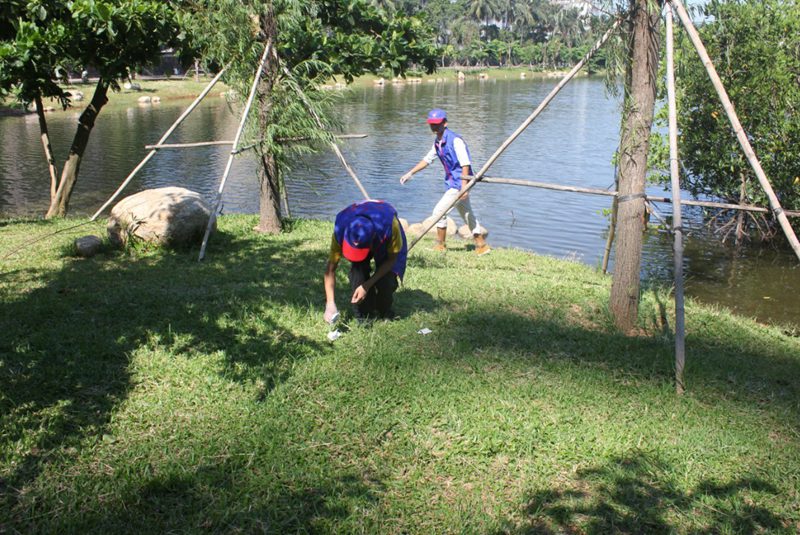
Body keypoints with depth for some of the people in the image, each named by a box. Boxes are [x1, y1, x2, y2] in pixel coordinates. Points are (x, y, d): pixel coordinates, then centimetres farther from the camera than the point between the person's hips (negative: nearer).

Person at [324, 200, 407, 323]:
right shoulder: (341, 230, -38)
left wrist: (367, 285, -34)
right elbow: (330, 269, -27)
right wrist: (330, 303, -36)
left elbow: (392, 259, -26)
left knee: (386, 280, -23)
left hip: (386, 245, -2)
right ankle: (362, 316, -4)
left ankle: (385, 312, 9)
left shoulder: (389, 225, -44)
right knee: (358, 271, -26)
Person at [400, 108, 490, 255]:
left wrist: (464, 186, -27)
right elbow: (427, 159, 21)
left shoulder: (455, 140, -17)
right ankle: (482, 245, 23)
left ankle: (440, 246, 4)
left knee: (439, 211, -9)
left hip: (460, 182, -9)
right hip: (451, 182, 9)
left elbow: (465, 164, -21)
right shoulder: (438, 142, 9)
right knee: (468, 215, 14)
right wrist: (410, 173, 18)